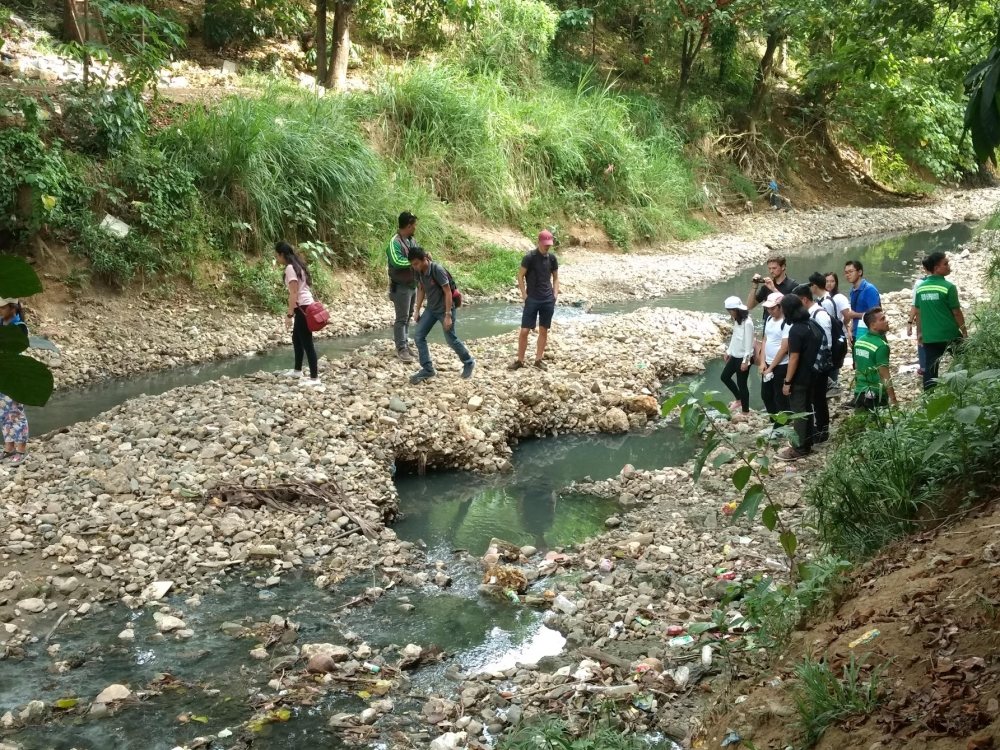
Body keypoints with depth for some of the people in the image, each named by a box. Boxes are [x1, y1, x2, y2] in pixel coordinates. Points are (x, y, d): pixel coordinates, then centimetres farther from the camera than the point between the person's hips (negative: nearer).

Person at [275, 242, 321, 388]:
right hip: (305, 306, 10)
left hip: (303, 307, -10)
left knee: (307, 342, -7)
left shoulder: (290, 268, -15)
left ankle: (314, 378, -6)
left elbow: (294, 294, -19)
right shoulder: (296, 265, 14)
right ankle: (297, 371, 35)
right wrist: (292, 312, 17)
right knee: (296, 338, 22)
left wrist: (289, 315, -19)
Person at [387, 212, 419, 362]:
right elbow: (397, 262, -31)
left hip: (412, 284, 8)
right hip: (401, 286, -8)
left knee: (408, 316, 16)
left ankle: (405, 343, 26)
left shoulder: (411, 240, 6)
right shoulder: (395, 242, -19)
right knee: (402, 318, -4)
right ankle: (401, 348, 0)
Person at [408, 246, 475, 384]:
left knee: (451, 339, 4)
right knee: (418, 336, -2)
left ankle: (468, 363, 27)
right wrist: (417, 310, 8)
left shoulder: (437, 270, -26)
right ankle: (427, 369, 5)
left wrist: (448, 315, -23)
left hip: (444, 309, -7)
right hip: (431, 308, 7)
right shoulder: (419, 271, -5)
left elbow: (448, 292, -22)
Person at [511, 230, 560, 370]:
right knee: (524, 330, -4)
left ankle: (538, 359, 18)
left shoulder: (552, 258, 3)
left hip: (548, 300, 4)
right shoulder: (530, 257, -9)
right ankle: (520, 360, 6)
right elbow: (520, 276, -4)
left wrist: (555, 294, 5)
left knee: (543, 330, 7)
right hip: (532, 299, -4)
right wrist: (524, 294, -8)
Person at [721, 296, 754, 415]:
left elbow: (748, 343, -22)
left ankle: (745, 411, 14)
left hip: (743, 358, -9)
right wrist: (729, 352, 20)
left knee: (742, 384, 0)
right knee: (725, 376, 17)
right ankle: (739, 399, 34)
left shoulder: (747, 323, -22)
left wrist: (745, 360, -21)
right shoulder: (736, 320, 5)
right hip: (735, 356, 9)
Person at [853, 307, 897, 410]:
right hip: (876, 395, -8)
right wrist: (893, 400, -16)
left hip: (859, 393, 8)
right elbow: (885, 376, -19)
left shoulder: (859, 341, 6)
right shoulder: (881, 345, -17)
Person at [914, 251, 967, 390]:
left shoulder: (920, 287, 3)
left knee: (929, 370, 6)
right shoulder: (948, 287, -12)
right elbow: (957, 312, -8)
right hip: (950, 335, -4)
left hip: (929, 336, 4)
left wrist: (920, 333, 18)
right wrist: (965, 332, 2)